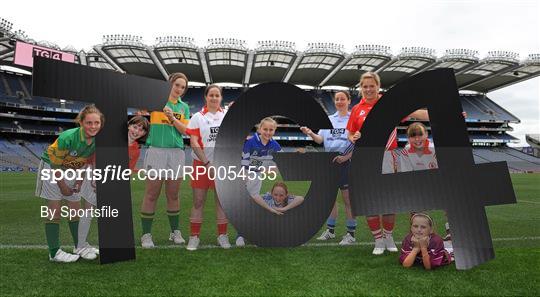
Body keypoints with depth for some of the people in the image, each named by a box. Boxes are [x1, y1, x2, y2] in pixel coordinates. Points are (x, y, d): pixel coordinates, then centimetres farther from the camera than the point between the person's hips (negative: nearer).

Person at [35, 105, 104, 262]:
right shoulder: (67, 137, -33)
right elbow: (55, 164, -22)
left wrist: (79, 182, -3)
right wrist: (63, 186, -13)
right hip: (52, 168, -6)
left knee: (76, 210, 10)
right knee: (55, 212, -5)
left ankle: (80, 247, 22)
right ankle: (54, 252, 5)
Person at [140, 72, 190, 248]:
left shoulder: (184, 107, 14)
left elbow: (185, 130, 4)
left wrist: (173, 118, -9)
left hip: (177, 152, 3)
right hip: (156, 150, -3)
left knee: (173, 195, 8)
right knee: (152, 194, 0)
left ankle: (175, 231, 20)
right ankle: (146, 234, 11)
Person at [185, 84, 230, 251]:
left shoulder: (227, 116, 9)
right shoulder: (198, 117, 2)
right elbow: (193, 142, -6)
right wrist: (206, 163, -14)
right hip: (202, 163, -1)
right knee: (198, 201, 3)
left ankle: (222, 235, 19)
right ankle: (194, 236, 16)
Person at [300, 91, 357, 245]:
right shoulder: (329, 119, 13)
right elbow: (320, 139, 5)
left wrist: (346, 157, -19)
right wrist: (310, 133, -14)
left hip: (345, 161, -5)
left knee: (348, 198, 0)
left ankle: (351, 234, 13)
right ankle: (330, 230, 25)